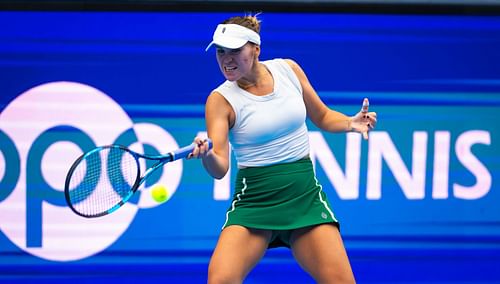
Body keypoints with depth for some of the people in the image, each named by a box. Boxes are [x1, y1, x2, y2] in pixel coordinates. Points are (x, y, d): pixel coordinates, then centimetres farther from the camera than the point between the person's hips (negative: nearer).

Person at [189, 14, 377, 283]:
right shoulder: (220, 100, -7)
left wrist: (351, 123, -4)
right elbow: (220, 168, -17)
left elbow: (322, 116, 16)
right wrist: (206, 155, -39)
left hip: (305, 194, 2)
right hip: (254, 199, -2)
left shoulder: (288, 69, 1)